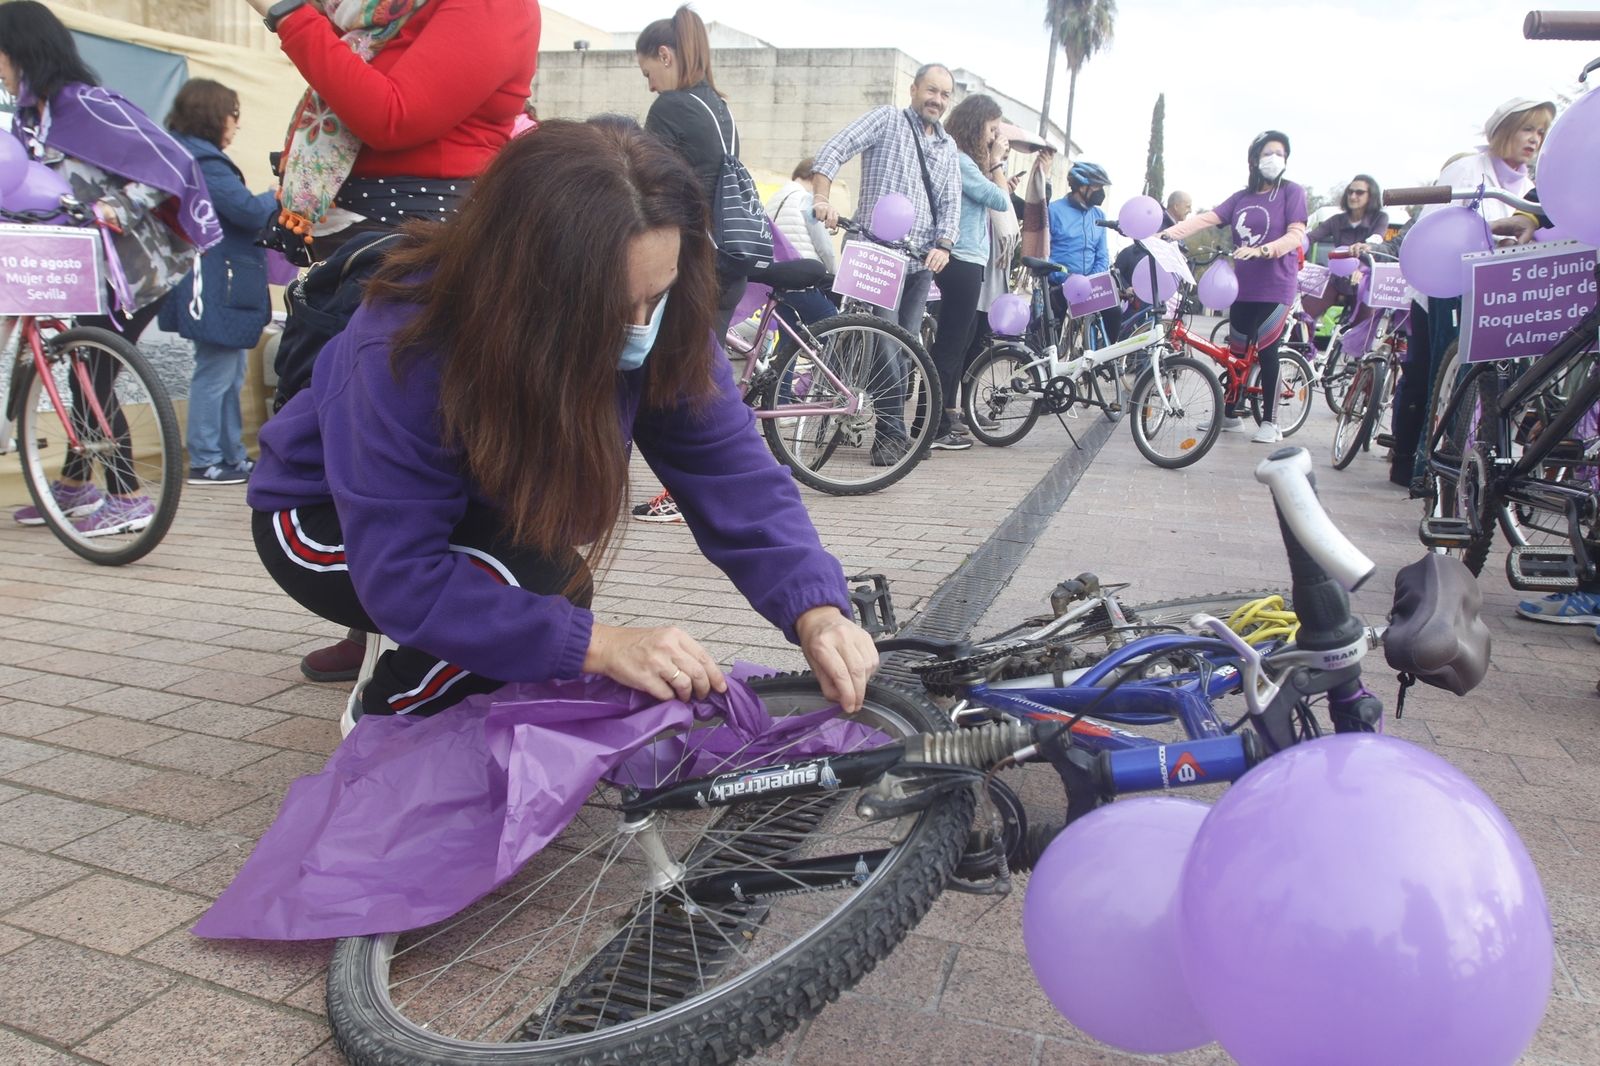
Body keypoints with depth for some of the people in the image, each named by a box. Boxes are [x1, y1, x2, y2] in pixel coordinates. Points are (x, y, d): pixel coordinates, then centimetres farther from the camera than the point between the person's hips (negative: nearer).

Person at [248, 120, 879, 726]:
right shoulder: (408, 346, -38)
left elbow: (734, 473, -27)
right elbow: (399, 574, -39)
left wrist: (814, 610, -43)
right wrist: (596, 644, -46)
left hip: (483, 517, 6)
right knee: (532, 582, -29)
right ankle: (389, 719, -2)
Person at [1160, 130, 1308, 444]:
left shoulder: (1292, 192, 0)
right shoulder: (1242, 197, 12)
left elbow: (1296, 234, -12)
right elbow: (1206, 218, 0)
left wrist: (1260, 250, -29)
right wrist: (1167, 233, -14)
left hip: (1274, 288, -5)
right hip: (1243, 286, 5)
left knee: (1265, 351, -5)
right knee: (1237, 352, 10)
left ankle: (1269, 422, 3)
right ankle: (1230, 414, 22)